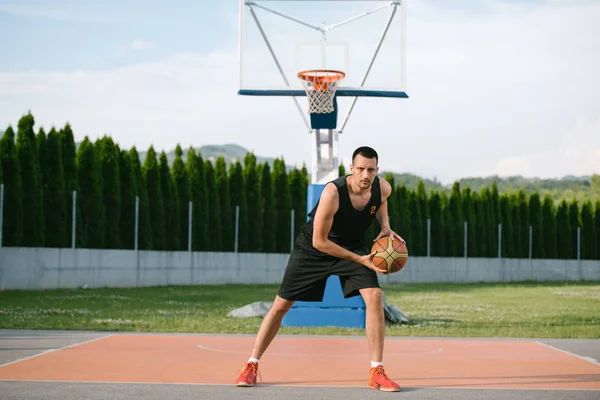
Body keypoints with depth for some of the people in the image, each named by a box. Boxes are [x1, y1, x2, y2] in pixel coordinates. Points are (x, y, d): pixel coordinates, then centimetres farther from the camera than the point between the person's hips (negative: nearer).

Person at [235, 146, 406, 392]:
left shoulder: (383, 188, -19)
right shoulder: (333, 193, -35)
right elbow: (319, 241, -27)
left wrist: (385, 227, -7)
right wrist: (359, 260, -28)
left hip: (353, 245, 3)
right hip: (313, 248, -3)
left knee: (374, 296, -17)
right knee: (281, 305, -1)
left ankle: (377, 372, -10)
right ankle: (251, 365, 13)